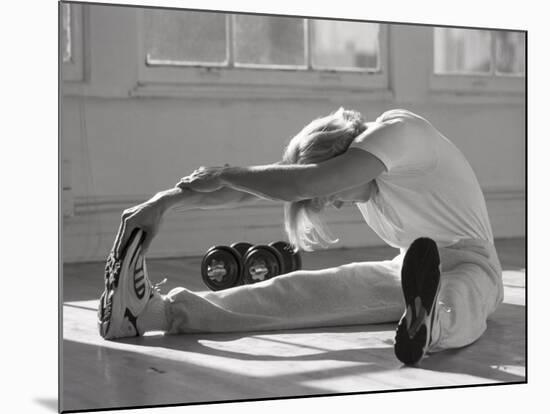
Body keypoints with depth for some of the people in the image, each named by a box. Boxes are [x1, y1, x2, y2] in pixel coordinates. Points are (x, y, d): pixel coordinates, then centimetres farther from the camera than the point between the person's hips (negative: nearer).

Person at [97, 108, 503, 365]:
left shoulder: (399, 131, -23)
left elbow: (309, 183, -35)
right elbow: (259, 186, -1)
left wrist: (224, 175, -23)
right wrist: (166, 201, -10)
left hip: (469, 260, -5)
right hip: (411, 267, 5)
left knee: (456, 300, -44)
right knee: (306, 288, -17)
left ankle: (431, 322, -80)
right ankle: (161, 311, -31)